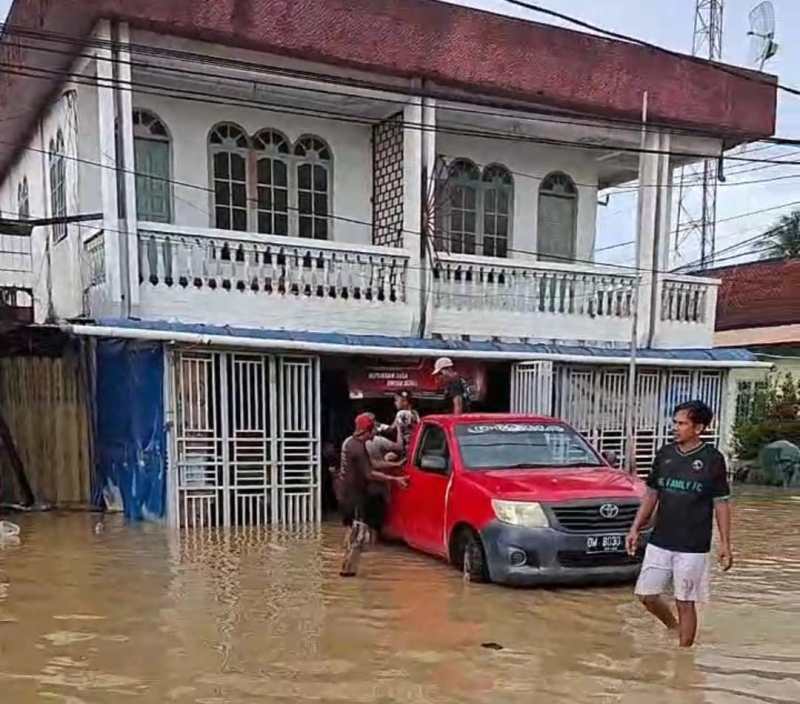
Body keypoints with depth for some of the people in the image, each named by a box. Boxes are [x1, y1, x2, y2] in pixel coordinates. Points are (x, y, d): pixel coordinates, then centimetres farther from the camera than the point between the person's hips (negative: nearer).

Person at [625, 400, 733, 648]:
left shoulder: (712, 459, -6)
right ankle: (674, 628, 32)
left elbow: (721, 504, -2)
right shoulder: (664, 454, 5)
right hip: (659, 542, 4)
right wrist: (636, 528, 7)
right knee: (647, 595, 6)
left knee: (685, 603, 3)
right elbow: (651, 494, 12)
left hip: (692, 547, -4)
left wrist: (725, 544, -6)